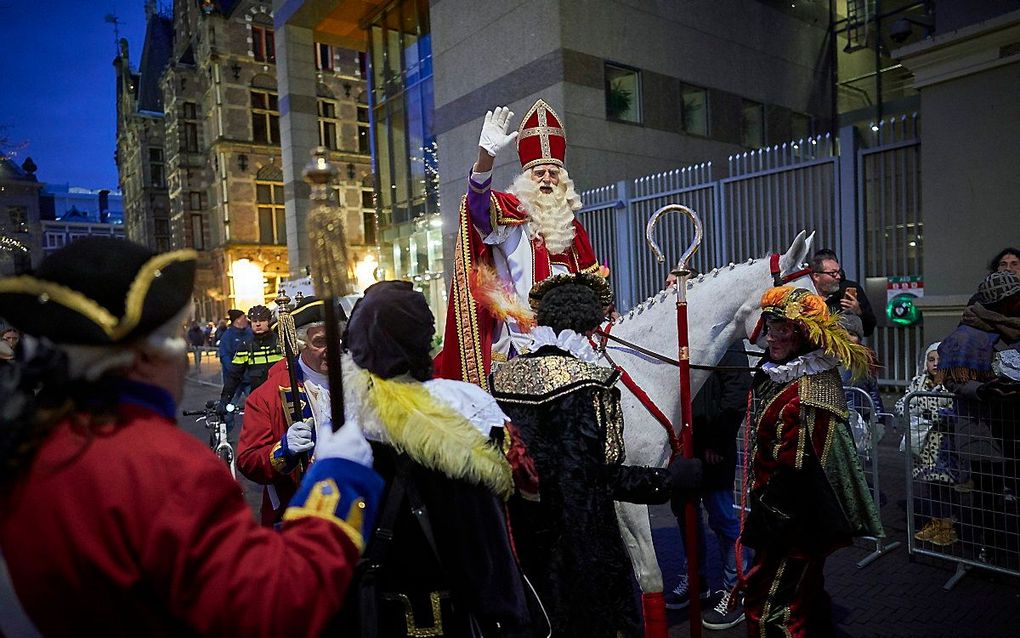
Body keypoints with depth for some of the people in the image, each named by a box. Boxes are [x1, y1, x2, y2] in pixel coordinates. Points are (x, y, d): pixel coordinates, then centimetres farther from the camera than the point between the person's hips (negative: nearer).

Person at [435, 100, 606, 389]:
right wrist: (486, 155, -37)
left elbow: (590, 281, 25)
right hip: (521, 341, -5)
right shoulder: (509, 215, 2)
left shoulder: (571, 227, 19)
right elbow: (479, 203, -20)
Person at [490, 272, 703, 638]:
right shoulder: (586, 383, -19)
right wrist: (670, 478, -10)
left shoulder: (503, 377, -2)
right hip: (578, 540, -5)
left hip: (517, 536, 6)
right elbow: (603, 475, -20)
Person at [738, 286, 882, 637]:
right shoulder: (814, 375, 5)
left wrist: (760, 525, -21)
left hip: (796, 524, -10)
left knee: (768, 601, 1)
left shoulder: (803, 394, -27)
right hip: (807, 517, 10)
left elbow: (793, 471, -27)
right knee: (805, 591, 26)